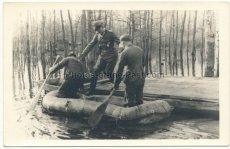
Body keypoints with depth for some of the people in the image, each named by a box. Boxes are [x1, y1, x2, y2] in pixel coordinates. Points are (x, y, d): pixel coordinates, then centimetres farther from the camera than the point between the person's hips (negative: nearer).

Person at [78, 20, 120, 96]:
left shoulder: (110, 34, -10)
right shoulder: (97, 35, 5)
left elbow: (119, 42, -11)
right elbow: (90, 45, 7)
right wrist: (82, 55, 3)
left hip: (111, 56, -5)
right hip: (102, 56, 6)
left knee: (108, 73, -8)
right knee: (95, 72, 0)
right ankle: (91, 90, 7)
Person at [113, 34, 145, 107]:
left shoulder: (124, 53, -12)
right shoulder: (140, 50, 7)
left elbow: (119, 69, -8)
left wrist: (116, 84, 0)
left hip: (131, 79, -6)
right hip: (141, 77, 7)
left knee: (130, 100, 5)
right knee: (139, 99, 15)